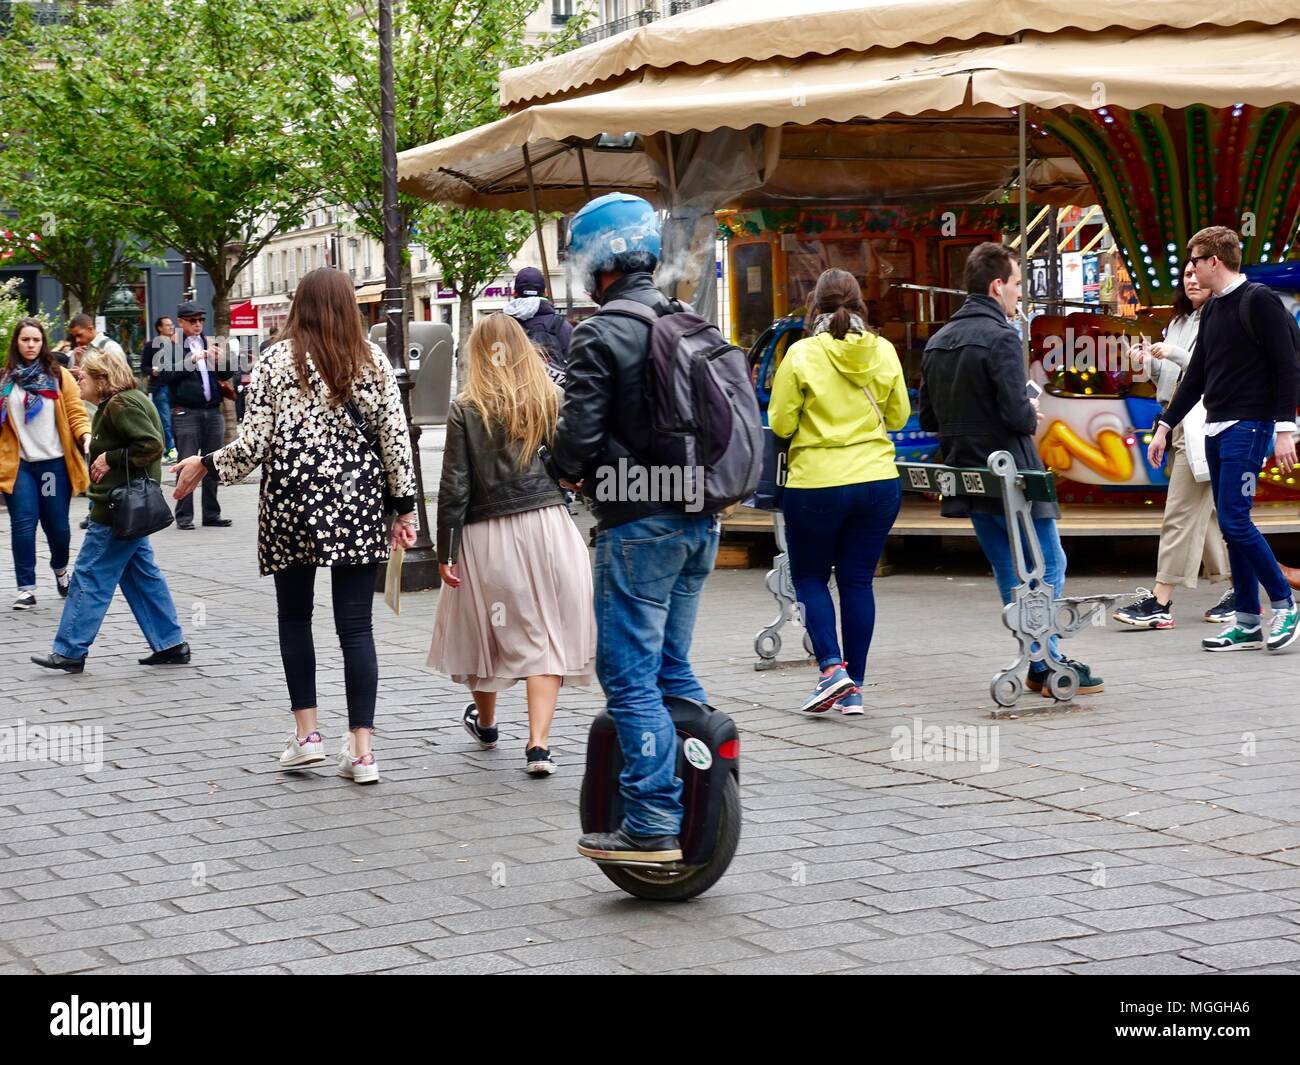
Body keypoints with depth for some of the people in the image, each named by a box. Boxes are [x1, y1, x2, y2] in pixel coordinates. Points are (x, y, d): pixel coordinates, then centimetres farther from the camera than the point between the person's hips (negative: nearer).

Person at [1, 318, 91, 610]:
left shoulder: (59, 377, 3)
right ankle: (26, 588, 2)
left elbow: (76, 413, -1)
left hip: (54, 462, 0)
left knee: (57, 524, 6)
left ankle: (61, 570, 35)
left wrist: (85, 436, -19)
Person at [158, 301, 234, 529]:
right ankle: (184, 516, 0)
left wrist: (220, 359, -7)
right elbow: (164, 377, -9)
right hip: (186, 413, -5)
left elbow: (226, 375, 13)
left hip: (213, 411, 5)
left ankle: (211, 513, 13)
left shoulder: (210, 344, 14)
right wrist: (191, 361, -15)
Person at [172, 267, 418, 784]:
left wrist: (205, 466, 10)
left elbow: (254, 441, -6)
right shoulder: (373, 361, 2)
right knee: (356, 625, 2)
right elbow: (394, 438, 1)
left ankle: (306, 732, 13)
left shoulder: (276, 360, -3)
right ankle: (361, 750, 0)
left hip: (293, 505, -1)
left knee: (294, 615, 16)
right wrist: (404, 507, 8)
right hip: (358, 507, 1)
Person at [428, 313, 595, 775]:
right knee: (545, 635, 3)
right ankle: (538, 744, -7)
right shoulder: (550, 400, 0)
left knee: (487, 629, 18)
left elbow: (454, 486, -6)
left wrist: (445, 552, -2)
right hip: (547, 525, 1)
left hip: (487, 532, 0)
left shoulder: (465, 409, -4)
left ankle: (485, 722, 39)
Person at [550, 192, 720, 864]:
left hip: (638, 524, -8)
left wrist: (568, 472, 4)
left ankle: (654, 825, -7)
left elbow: (578, 434, -16)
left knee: (628, 675, -4)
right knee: (672, 667, 18)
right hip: (699, 518, 8)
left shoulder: (600, 336, -12)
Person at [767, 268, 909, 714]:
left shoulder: (801, 355, -10)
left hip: (816, 482, -3)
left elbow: (780, 424, -8)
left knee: (809, 577, 13)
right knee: (858, 580, 10)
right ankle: (853, 687, 11)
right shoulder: (883, 352, 0)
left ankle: (832, 667, -4)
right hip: (877, 480, 3)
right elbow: (898, 416, 8)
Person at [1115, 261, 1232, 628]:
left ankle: (1160, 603, -10)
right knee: (1206, 512, 12)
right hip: (1182, 424, 9)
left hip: (1204, 425, -9)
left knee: (1181, 513, -9)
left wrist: (1176, 354, -19)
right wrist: (1149, 363, 3)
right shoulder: (1179, 322, 19)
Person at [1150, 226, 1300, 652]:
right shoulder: (1211, 310, 17)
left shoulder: (1259, 301, -8)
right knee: (1231, 526, 6)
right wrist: (1165, 426, 20)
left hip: (1248, 426, -8)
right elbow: (1196, 376, 22)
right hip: (1216, 427, 8)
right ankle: (1248, 624, 9)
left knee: (1235, 520, -14)